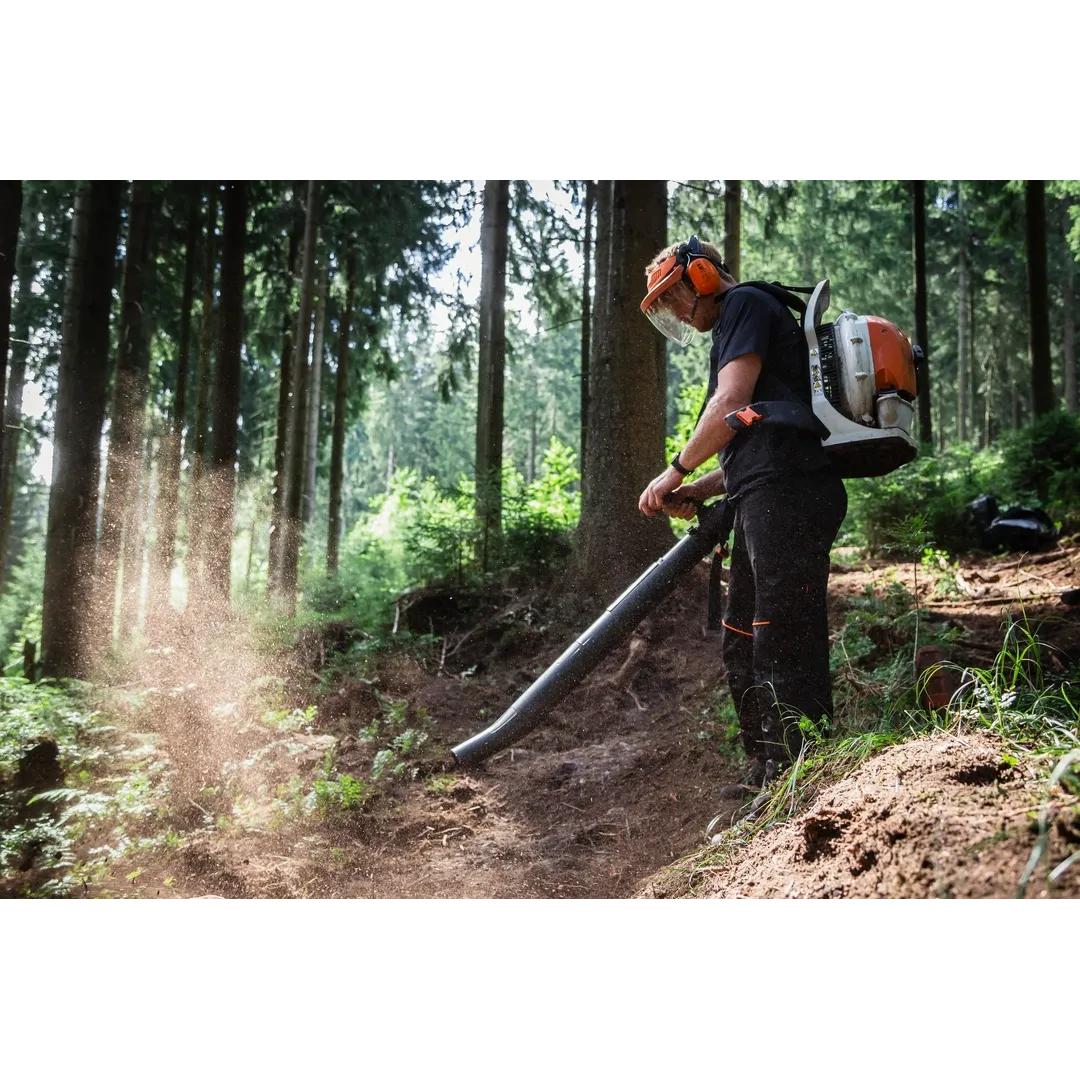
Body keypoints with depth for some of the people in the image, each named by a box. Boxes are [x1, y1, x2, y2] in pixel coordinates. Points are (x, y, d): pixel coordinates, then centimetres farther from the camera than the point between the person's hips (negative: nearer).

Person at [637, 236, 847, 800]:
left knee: (783, 642, -10)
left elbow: (731, 405, -12)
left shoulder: (746, 303, 1)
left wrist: (676, 473, -3)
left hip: (787, 497, -11)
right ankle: (766, 769, 24)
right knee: (742, 641, 14)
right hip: (770, 501, 11)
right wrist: (700, 491, 14)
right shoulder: (734, 332, 30)